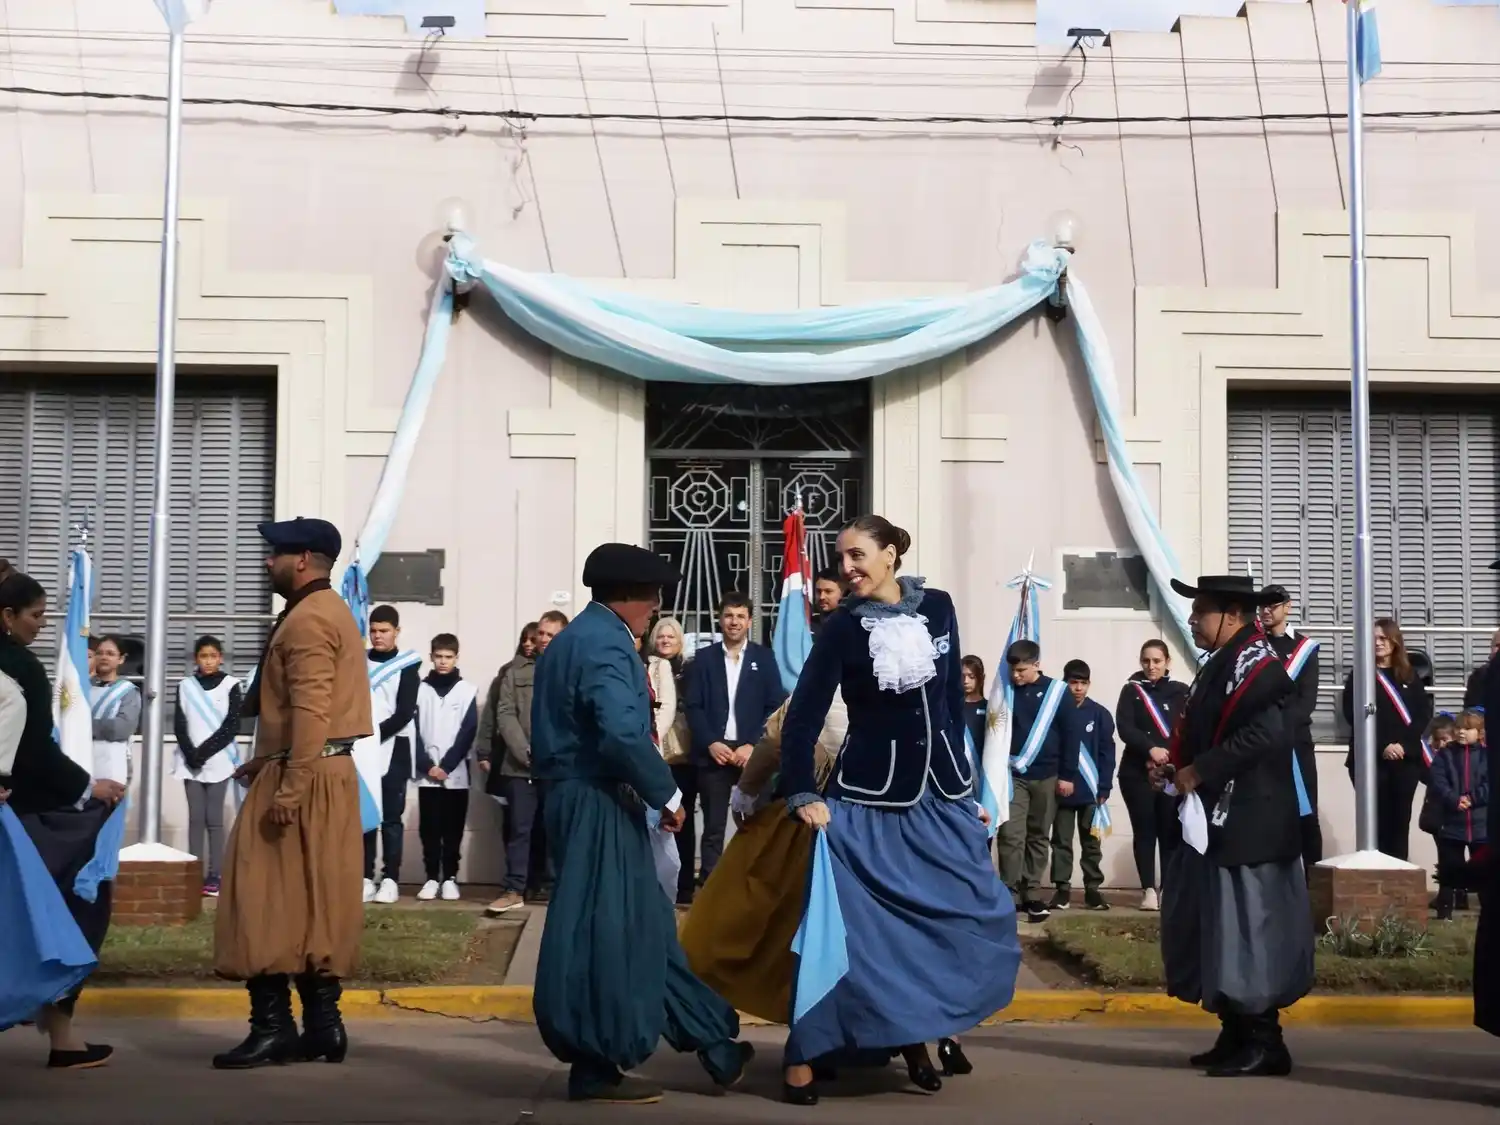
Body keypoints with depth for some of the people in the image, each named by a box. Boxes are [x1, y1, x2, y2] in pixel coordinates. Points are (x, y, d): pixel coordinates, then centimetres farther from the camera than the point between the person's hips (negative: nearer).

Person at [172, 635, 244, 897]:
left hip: (218, 761, -2)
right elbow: (179, 725, 4)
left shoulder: (230, 685, 0)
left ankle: (214, 875, -2)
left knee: (214, 819, -2)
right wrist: (191, 754, -10)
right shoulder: (186, 686, 7)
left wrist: (205, 751, -11)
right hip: (190, 762, 2)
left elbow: (232, 726, -4)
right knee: (195, 818, 3)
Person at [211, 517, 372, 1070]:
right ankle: (321, 1023, 12)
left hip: (307, 778, -10)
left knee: (271, 900, -7)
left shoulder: (308, 618, -14)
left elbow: (310, 711, -22)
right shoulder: (327, 611, 19)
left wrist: (289, 787, -25)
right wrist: (269, 760, 22)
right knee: (313, 903, 10)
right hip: (327, 772, 10)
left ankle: (274, 1026, -5)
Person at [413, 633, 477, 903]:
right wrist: (427, 765, -10)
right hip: (426, 774, 1)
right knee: (429, 830, 2)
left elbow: (467, 733, -3)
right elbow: (414, 731, 2)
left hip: (457, 774, -1)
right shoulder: (420, 690, 5)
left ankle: (450, 878, 10)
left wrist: (446, 766, -11)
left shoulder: (467, 691, 2)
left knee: (453, 830, 2)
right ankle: (432, 877, 9)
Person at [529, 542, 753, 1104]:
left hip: (582, 798, 11)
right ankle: (596, 1066, 4)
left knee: (645, 924, 13)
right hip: (599, 804, -11)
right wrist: (666, 794, -17)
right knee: (605, 928, -4)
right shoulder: (605, 644, -16)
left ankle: (713, 1043, 21)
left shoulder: (573, 639, 17)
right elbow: (623, 733, -28)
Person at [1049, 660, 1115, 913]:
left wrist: (1104, 787, -6)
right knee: (1061, 841, 5)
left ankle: (1093, 889, 14)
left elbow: (1107, 753, 0)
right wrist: (1053, 779, -7)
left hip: (1090, 789, 0)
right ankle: (1062, 889, 11)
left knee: (1091, 842, 7)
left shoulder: (1100, 714, 1)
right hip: (1061, 788, 0)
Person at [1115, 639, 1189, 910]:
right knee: (1144, 832, 1)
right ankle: (1148, 890, 5)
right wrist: (1151, 749, -21)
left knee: (1170, 832, -2)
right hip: (1137, 773, 0)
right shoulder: (1131, 690, 4)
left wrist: (1167, 756, -16)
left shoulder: (1181, 692, 5)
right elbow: (1124, 727, -7)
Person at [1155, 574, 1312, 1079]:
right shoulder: (1221, 663, 16)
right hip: (1217, 824, 10)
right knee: (1215, 930, 13)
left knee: (1247, 929, -6)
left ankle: (1264, 1042, 2)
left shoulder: (1255, 664, -14)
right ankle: (1236, 1035, 21)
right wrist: (1177, 767, 7)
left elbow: (1264, 734, -26)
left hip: (1248, 827, -10)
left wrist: (1198, 771, -20)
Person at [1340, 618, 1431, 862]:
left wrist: (1404, 744, -11)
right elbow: (1353, 716, -6)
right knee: (1377, 820, -5)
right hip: (1370, 759, -2)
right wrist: (1382, 746, -15)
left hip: (1406, 759, 2)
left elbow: (1424, 714, 4)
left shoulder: (1410, 677, 12)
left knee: (1400, 820, 3)